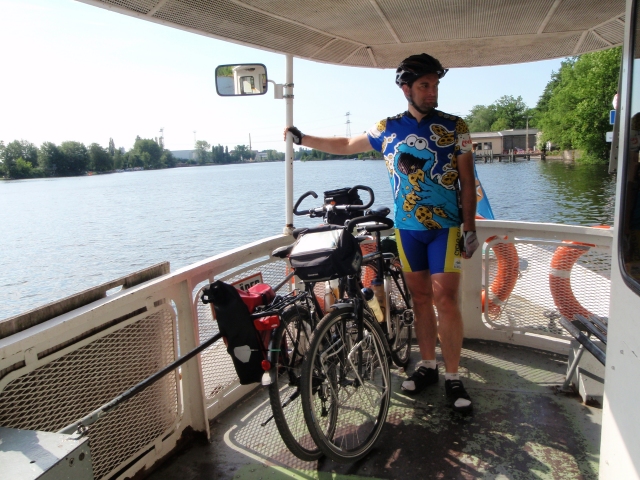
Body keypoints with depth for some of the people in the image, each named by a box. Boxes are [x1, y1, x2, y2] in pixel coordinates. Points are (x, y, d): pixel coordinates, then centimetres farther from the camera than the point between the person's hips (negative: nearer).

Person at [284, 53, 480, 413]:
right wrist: (303, 138, 13)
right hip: (407, 228, 3)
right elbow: (347, 145, 17)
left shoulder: (454, 126, -1)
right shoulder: (388, 129, 5)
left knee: (445, 299, -7)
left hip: (446, 227, -2)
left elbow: (467, 179, 0)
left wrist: (470, 227, -6)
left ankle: (453, 378, 6)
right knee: (420, 297, 9)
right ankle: (428, 366, 23)